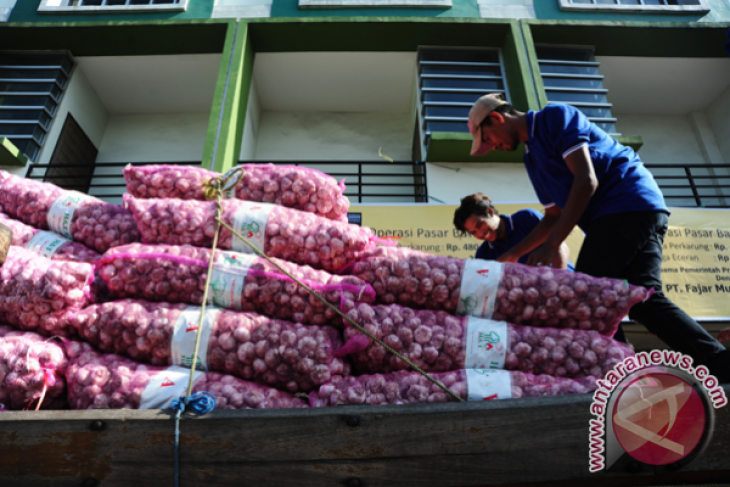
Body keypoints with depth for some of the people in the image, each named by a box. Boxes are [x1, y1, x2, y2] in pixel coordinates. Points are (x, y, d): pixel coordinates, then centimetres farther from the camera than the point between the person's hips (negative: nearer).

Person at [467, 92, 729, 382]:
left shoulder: (555, 117, -4)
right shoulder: (533, 157, 23)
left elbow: (586, 180, -15)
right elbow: (555, 215, 23)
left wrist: (551, 245, -18)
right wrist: (512, 255, 18)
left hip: (629, 203, -9)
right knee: (644, 299, 1)